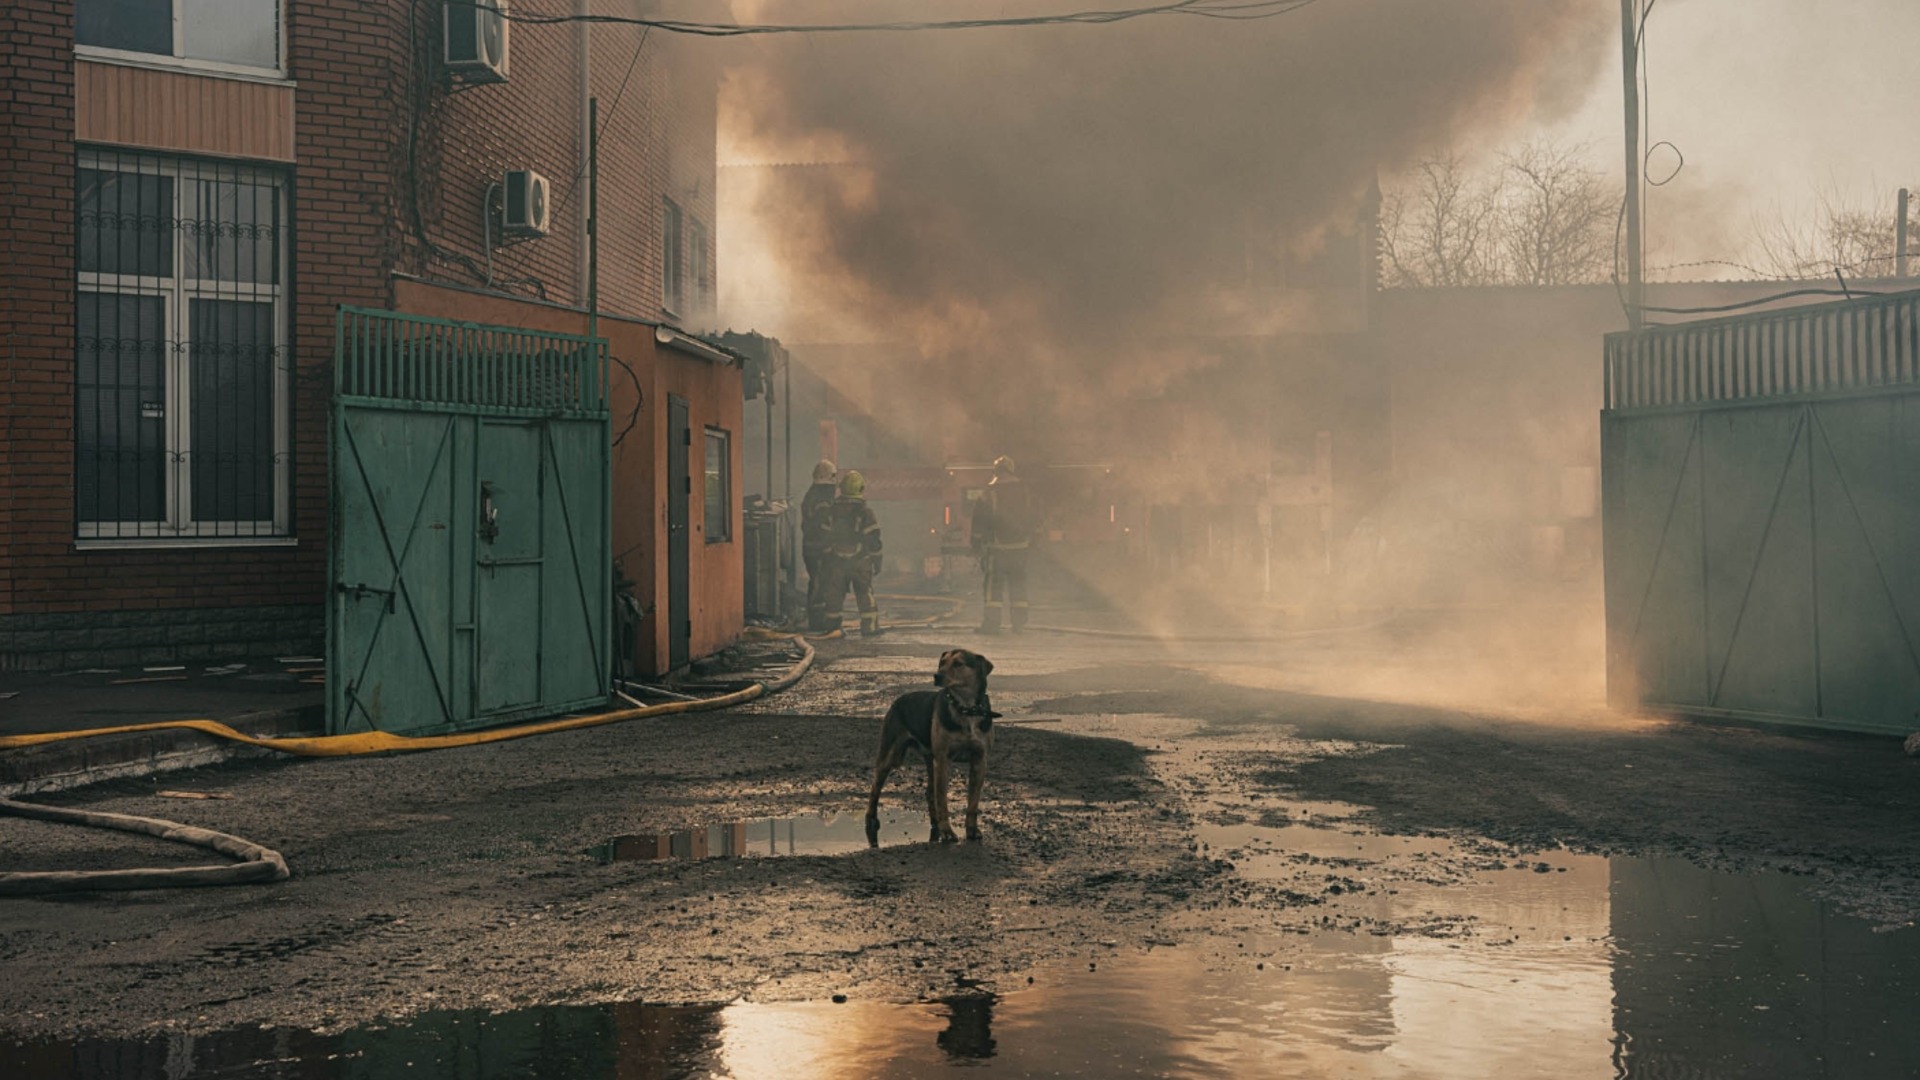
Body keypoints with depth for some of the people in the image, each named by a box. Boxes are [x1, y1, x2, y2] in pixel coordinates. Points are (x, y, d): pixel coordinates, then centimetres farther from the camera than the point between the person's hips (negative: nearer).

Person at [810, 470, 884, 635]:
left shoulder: (832, 511, 2)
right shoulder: (865, 512, -10)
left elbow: (826, 537, 7)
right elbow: (873, 538, -9)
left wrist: (828, 557, 16)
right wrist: (877, 560, 0)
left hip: (837, 562, 3)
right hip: (861, 563, -3)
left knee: (834, 594, 10)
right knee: (865, 594, 5)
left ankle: (830, 626, 14)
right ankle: (870, 627, 4)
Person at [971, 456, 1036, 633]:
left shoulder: (989, 493, -6)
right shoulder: (1025, 492, 5)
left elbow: (979, 521, -3)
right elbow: (1033, 518, 13)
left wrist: (977, 544, 5)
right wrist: (1030, 538, 24)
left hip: (997, 547, -3)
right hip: (1020, 545, 3)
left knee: (993, 585, 0)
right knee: (1018, 584, 9)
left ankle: (991, 623, -4)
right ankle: (1020, 622, 8)